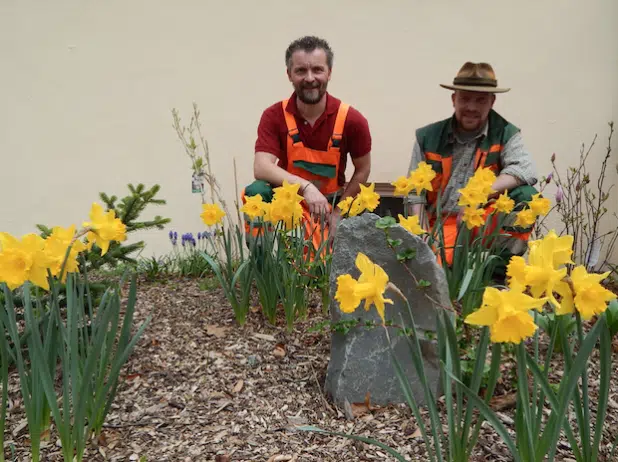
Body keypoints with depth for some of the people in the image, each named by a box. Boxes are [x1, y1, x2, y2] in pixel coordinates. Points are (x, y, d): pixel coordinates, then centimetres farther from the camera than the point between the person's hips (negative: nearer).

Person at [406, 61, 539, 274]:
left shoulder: (505, 133, -1)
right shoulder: (427, 137, 2)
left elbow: (526, 170, -19)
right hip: (440, 224, -1)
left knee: (525, 196, -25)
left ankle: (501, 271, -11)